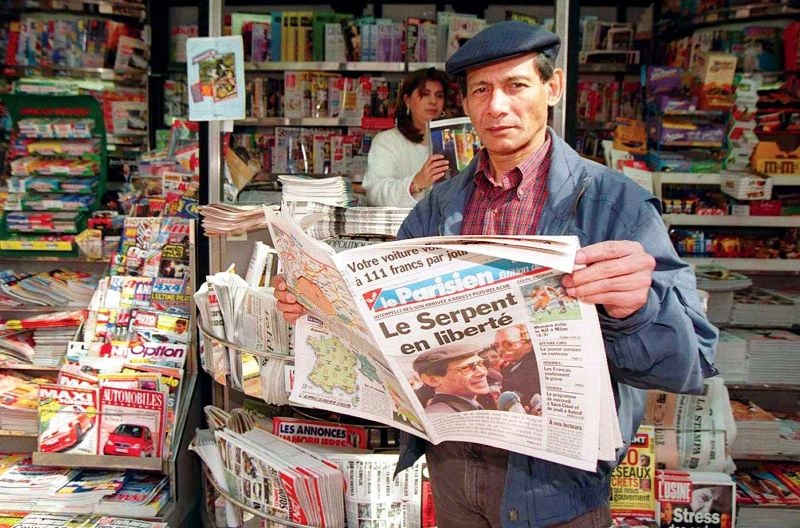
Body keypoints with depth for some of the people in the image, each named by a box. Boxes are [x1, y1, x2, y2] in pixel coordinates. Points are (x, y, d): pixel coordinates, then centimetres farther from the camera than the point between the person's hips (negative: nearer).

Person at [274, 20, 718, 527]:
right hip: (448, 457, 4)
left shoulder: (617, 203, -12)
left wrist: (635, 308, -36)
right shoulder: (439, 205, 2)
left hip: (555, 479, -3)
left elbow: (691, 363, -17)